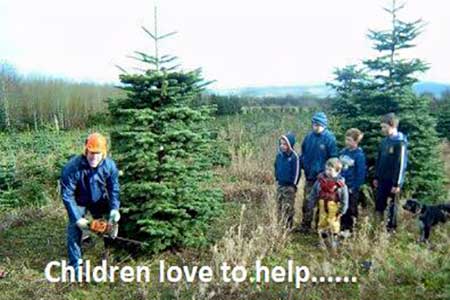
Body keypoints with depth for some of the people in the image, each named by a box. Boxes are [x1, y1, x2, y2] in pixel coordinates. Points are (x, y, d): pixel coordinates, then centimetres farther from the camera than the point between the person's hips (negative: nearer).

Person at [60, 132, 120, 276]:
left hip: (100, 200, 3)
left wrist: (114, 209, -27)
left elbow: (114, 189, -14)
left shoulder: (110, 165, -27)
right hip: (79, 202, -3)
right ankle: (75, 266, 6)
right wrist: (77, 218, -29)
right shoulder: (72, 167, -36)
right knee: (74, 230, -8)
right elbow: (67, 195, -28)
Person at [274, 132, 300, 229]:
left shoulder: (294, 157, -15)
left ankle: (288, 226, 7)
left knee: (288, 207, -1)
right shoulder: (279, 155, 2)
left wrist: (293, 185, -10)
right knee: (280, 206, 14)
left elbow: (297, 172, -12)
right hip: (280, 185, 6)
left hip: (289, 186, -6)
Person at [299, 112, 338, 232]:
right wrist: (304, 166, 2)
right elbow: (303, 153, 13)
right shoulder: (309, 136, 1)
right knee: (307, 202, 9)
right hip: (309, 176, 4)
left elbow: (333, 158, -10)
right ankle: (305, 227, 21)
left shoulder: (329, 138, -12)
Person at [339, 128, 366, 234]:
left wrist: (354, 187, -14)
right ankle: (342, 226, 29)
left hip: (351, 187, -6)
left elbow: (361, 173, -14)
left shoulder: (359, 155, -15)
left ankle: (348, 228, 22)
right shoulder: (343, 151, 3)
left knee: (350, 208, 9)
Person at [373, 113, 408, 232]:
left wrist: (397, 184, -17)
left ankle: (391, 229, 18)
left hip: (393, 181, -7)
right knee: (379, 205, 12)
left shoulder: (400, 142, -16)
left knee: (391, 206, 5)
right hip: (382, 180, 7)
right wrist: (376, 177, 15)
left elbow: (401, 165, -17)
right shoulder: (384, 141, 7)